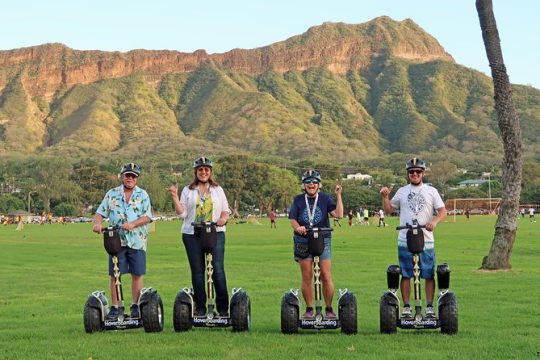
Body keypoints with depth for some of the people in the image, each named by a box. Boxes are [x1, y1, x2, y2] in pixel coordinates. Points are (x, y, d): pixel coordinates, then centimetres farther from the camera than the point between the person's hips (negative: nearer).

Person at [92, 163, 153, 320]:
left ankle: (135, 306, 11)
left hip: (137, 241, -1)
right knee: (115, 275, 0)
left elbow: (147, 216, -4)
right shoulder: (112, 194, 10)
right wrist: (97, 223, -15)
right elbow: (100, 212, 7)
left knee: (137, 274, 2)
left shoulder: (142, 195, 6)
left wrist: (133, 224, -19)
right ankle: (115, 307, 5)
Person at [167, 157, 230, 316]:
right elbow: (182, 213, 4)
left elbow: (226, 211, 14)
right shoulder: (188, 190, 11)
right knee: (197, 271, 2)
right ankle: (200, 307, 9)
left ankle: (223, 307, -3)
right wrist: (175, 197, -7)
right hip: (192, 234, 1)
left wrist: (223, 218, -7)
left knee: (218, 270, -7)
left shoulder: (217, 189, 14)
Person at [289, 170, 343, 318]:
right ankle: (309, 309, 12)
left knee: (326, 276, -4)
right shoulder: (298, 200, 6)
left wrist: (338, 196, -15)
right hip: (303, 242, 1)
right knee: (306, 277, 2)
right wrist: (298, 227, -19)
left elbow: (339, 215, -9)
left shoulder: (325, 198, 2)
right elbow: (293, 219, 2)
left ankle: (329, 309, 7)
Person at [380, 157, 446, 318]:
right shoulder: (402, 191, 12)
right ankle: (406, 307, 10)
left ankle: (429, 306, 8)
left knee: (429, 275, -1)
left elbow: (442, 211, 4)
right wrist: (385, 197, 1)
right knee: (405, 275, 3)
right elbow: (389, 209, 18)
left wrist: (434, 221, -14)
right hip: (405, 240, 1)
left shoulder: (431, 191, 8)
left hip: (426, 240, -1)